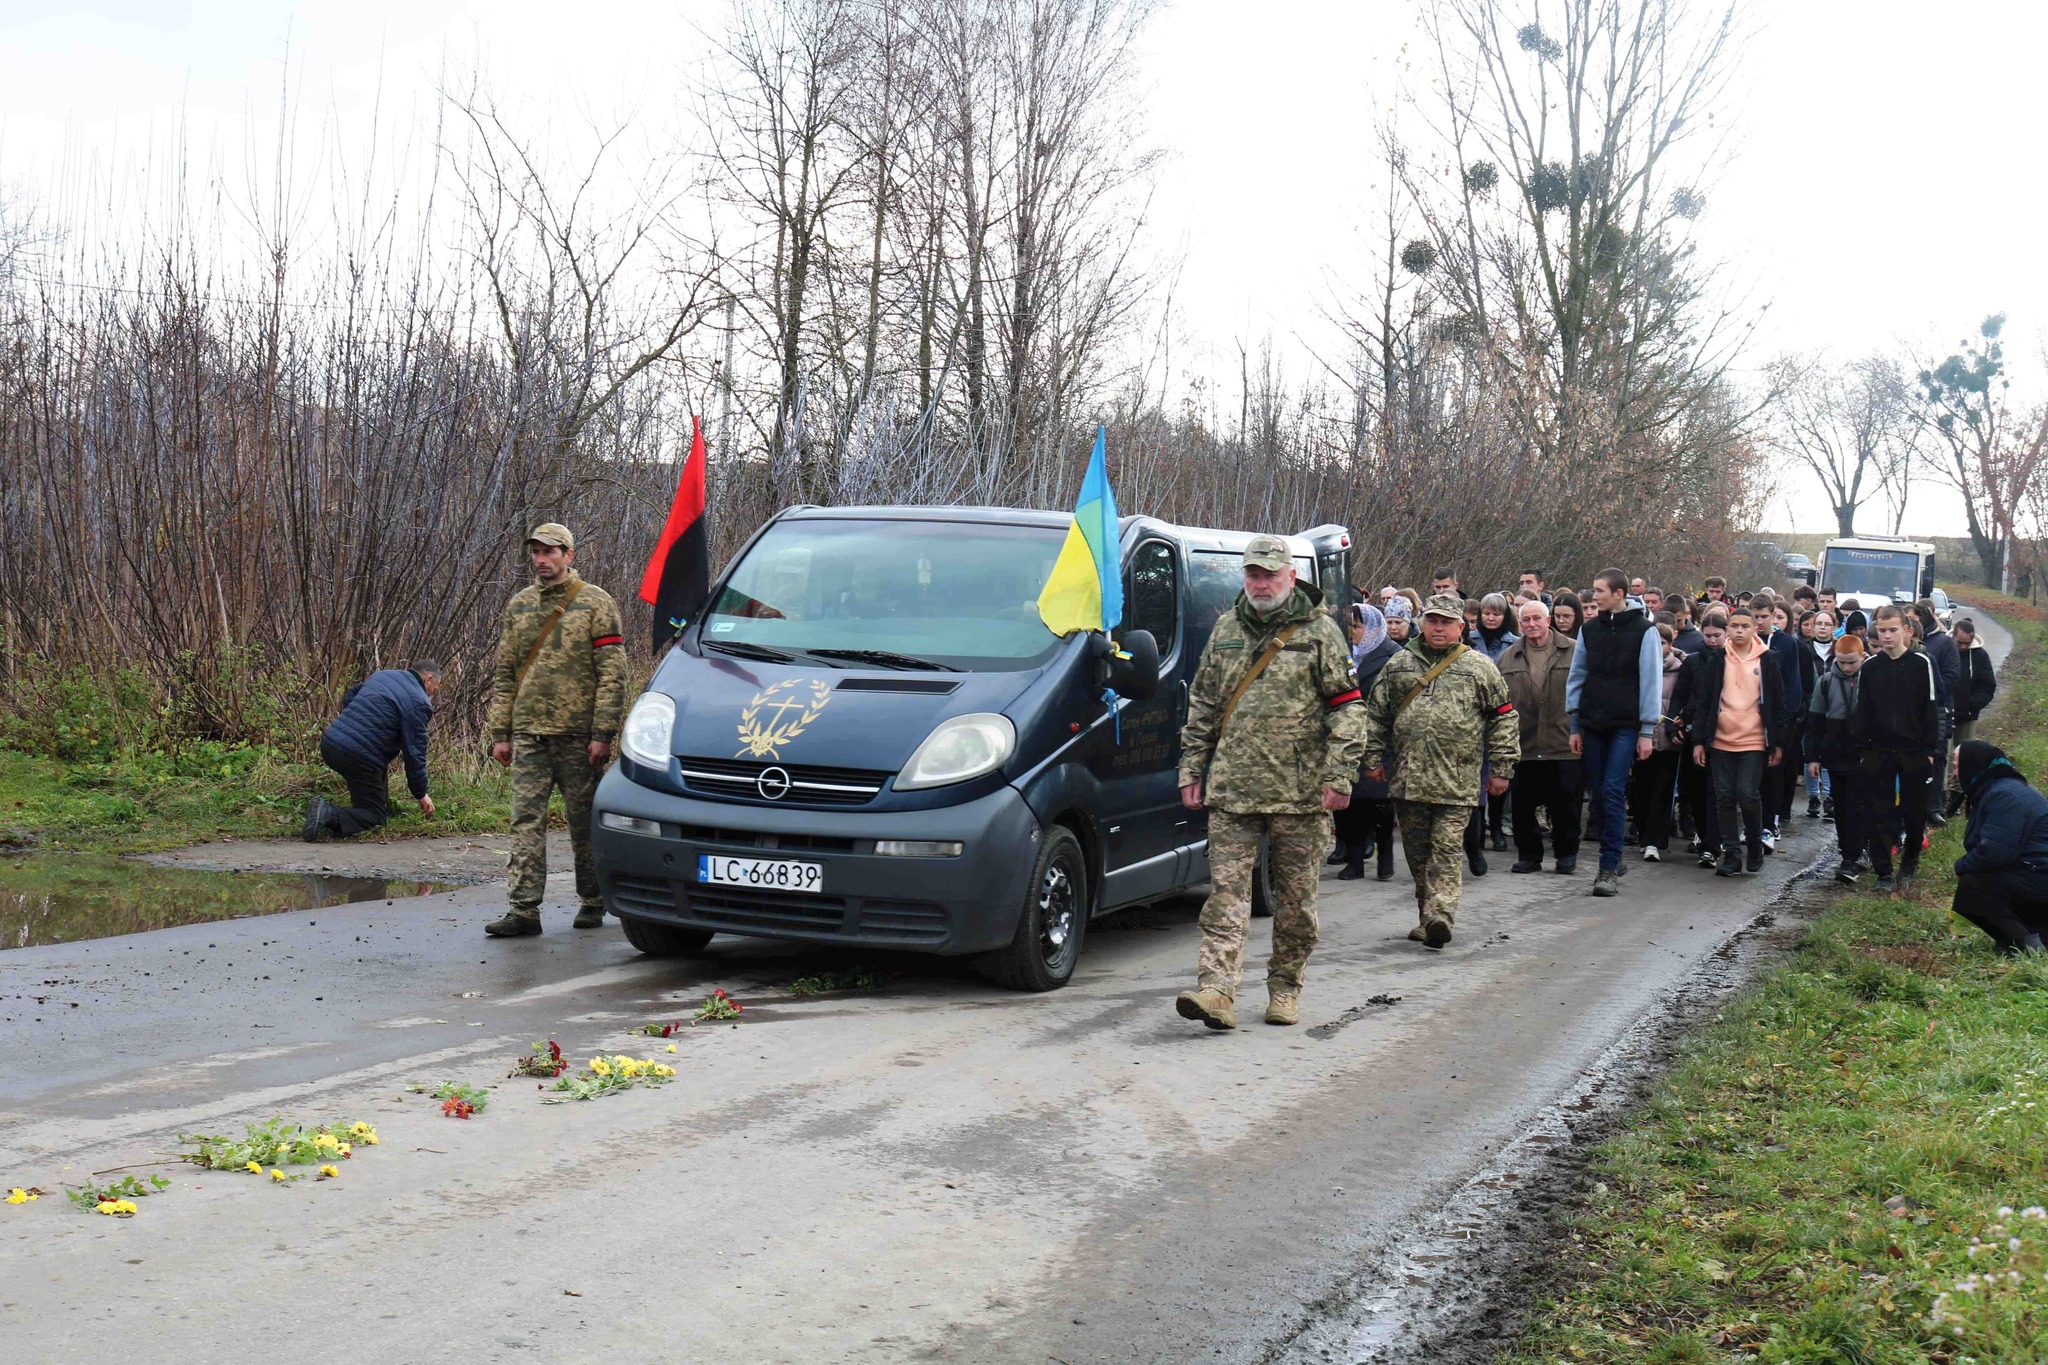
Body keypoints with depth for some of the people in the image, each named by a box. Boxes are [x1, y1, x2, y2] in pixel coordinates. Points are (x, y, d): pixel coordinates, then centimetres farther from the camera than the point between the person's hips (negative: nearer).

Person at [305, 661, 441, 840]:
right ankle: (329, 815, -19)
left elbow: (347, 698, 29)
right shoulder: (418, 703, -6)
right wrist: (421, 794, 6)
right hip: (359, 757, -8)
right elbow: (414, 753, -5)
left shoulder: (381, 675, 16)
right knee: (376, 817, 3)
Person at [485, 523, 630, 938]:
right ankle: (524, 910, -3)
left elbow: (612, 674, -6)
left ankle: (592, 901, 20)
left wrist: (602, 734, -13)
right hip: (528, 735, 4)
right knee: (526, 821, -3)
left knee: (584, 822, 6)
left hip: (578, 736, -4)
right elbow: (504, 674, 15)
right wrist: (500, 734, 8)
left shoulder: (595, 603, -1)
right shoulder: (519, 604, 13)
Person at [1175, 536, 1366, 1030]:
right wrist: (1191, 769, 12)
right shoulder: (1226, 630, 12)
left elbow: (1345, 707, -2)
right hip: (1232, 788, 3)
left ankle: (1285, 989, 20)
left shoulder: (1319, 632, 1)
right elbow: (1202, 707, 18)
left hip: (1300, 790, -2)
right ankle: (1216, 990, -13)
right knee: (1226, 889, -6)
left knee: (1296, 896, 6)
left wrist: (1339, 777, -10)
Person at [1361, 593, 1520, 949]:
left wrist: (1501, 768, 4)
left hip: (1456, 782, -3)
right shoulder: (1399, 664, 12)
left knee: (1446, 850, -10)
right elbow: (1376, 713, 17)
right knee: (1417, 852, 9)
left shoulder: (1479, 667, 6)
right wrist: (1374, 757, 11)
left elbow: (1504, 717, 8)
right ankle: (1427, 915, 20)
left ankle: (1440, 916, -18)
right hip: (1406, 778, 3)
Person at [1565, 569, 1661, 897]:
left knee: (1613, 792, -12)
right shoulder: (1590, 629, 11)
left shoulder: (1644, 630, -3)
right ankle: (1612, 857, 18)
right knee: (1598, 793, 6)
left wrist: (1647, 731, -6)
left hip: (1626, 725, -5)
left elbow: (1651, 682, -3)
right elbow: (1577, 677, 15)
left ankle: (1609, 868, -11)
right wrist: (1575, 726, 11)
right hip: (1593, 725, 5)